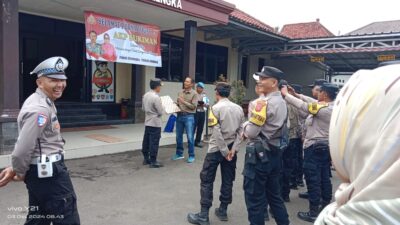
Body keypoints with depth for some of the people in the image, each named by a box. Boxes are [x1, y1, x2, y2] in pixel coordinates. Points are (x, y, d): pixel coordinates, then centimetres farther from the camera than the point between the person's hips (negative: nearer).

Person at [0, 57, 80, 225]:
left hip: (39, 170, 10)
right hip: (49, 172, -10)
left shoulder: (44, 103, 12)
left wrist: (15, 169, 14)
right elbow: (23, 148, -24)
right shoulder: (40, 109, -22)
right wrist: (19, 172, -6)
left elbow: (24, 144, 16)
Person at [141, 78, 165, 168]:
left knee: (146, 141, 14)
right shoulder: (156, 97, -20)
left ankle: (146, 159, 26)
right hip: (155, 123, -8)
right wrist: (164, 109, 4)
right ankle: (153, 162, 4)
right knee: (154, 142, -2)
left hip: (147, 122, 8)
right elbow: (161, 112, -16)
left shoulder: (145, 95, 5)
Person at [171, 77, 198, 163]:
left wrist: (183, 102, -15)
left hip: (189, 117, -5)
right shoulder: (180, 92, 10)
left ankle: (191, 156, 10)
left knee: (190, 137, -2)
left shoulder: (194, 94, -5)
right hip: (179, 116, 5)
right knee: (178, 136, 12)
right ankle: (179, 154, 26)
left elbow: (193, 106, -12)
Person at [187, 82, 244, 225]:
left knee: (206, 180, 2)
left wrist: (225, 151, -12)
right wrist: (233, 149, -5)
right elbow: (240, 131, -1)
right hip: (231, 148, 6)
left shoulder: (216, 108, -11)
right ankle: (223, 211, 22)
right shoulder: (238, 108, 5)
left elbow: (217, 132, -17)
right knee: (228, 180, 13)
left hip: (216, 148, -5)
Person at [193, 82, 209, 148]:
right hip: (195, 112, -6)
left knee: (200, 128, 8)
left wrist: (204, 104, -8)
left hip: (202, 112, 6)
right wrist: (197, 103, -19)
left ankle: (197, 141, 17)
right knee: (193, 127, -5)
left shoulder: (204, 95, 14)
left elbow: (207, 104, 12)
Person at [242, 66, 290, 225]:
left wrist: (245, 127, 4)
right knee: (274, 195, 19)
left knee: (254, 197, 4)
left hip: (259, 154, -9)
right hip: (275, 152, 9)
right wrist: (249, 127, 6)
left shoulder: (264, 103, -18)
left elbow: (251, 132, -17)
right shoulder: (282, 102, 11)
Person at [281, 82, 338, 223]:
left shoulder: (323, 108, -21)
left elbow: (302, 106, -20)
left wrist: (285, 94, -9)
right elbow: (313, 102, 12)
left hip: (314, 148, -9)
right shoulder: (333, 107, 5)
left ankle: (313, 213, 4)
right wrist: (297, 95, 12)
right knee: (324, 178, 15)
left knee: (313, 179, -3)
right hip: (326, 146, 9)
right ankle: (326, 206, 26)